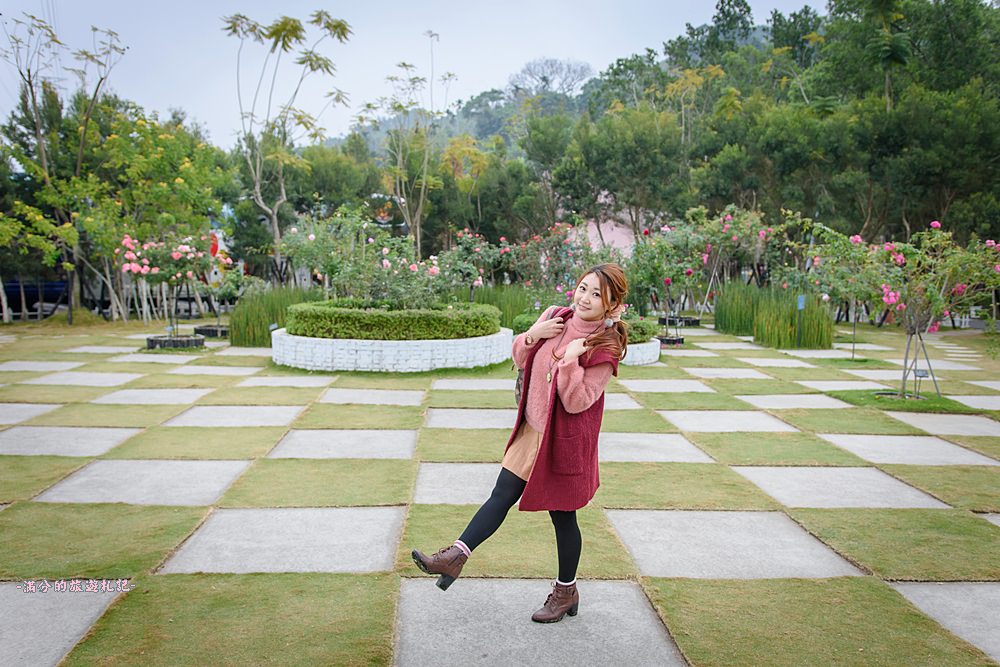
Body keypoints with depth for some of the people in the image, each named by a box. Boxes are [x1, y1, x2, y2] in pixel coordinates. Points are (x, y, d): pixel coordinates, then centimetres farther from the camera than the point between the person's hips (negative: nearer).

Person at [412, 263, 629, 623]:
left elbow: (577, 402, -21)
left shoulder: (604, 347, -17)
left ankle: (566, 592, 29)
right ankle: (456, 556, 11)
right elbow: (520, 358, 10)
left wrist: (570, 360, -32)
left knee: (562, 516, 9)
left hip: (565, 441, -5)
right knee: (502, 495, 7)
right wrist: (532, 335, -9)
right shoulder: (555, 317, 0)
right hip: (532, 430, 5)